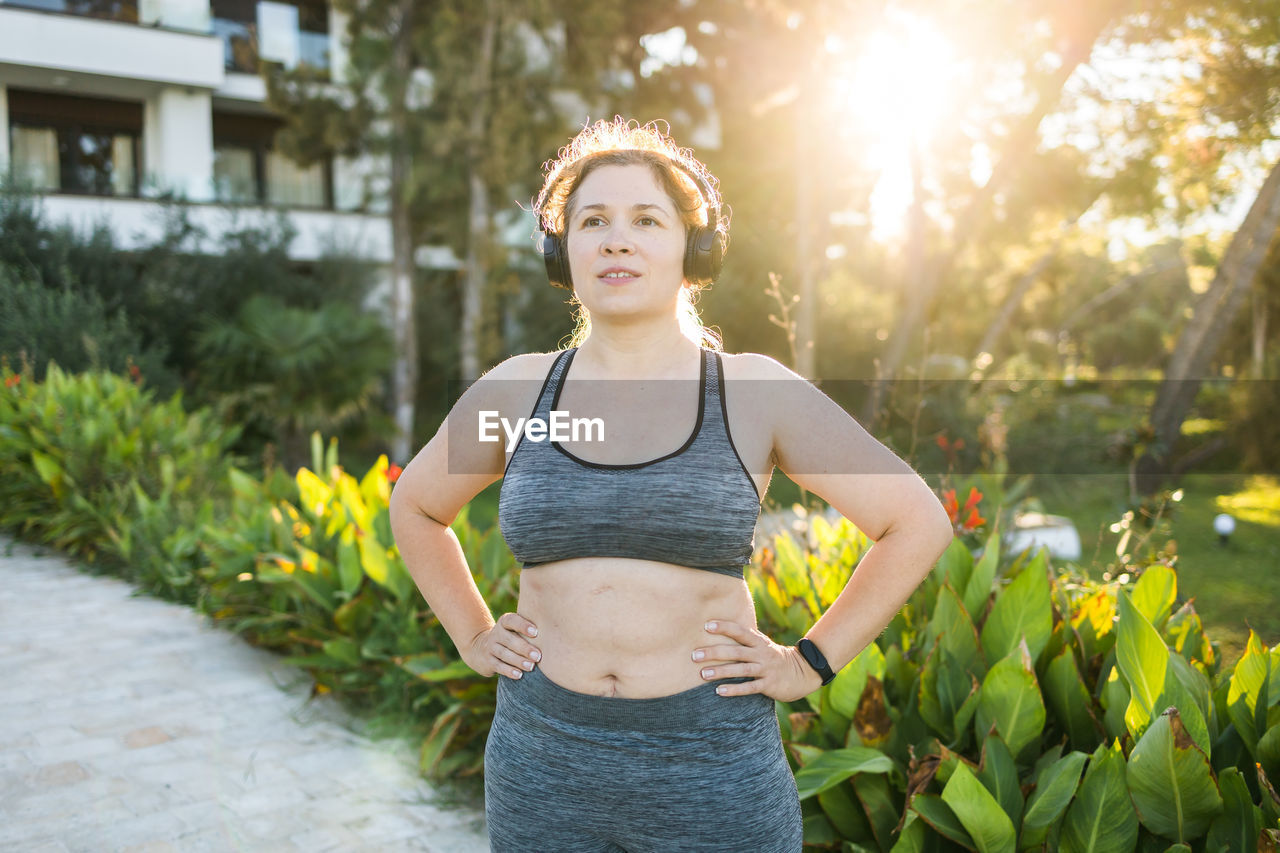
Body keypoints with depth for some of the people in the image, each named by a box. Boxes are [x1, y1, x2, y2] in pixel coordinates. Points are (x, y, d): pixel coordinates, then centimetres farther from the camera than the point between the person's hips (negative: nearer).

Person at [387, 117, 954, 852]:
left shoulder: (755, 392, -6)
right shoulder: (514, 392, 1)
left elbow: (919, 521, -1)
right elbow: (416, 506, 18)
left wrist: (810, 664, -5)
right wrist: (474, 638, 8)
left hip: (713, 768, -2)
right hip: (545, 766, 3)